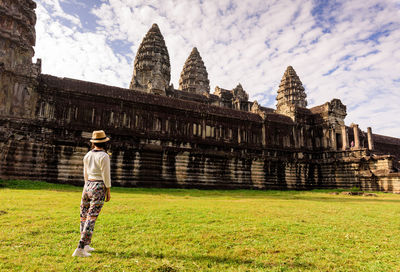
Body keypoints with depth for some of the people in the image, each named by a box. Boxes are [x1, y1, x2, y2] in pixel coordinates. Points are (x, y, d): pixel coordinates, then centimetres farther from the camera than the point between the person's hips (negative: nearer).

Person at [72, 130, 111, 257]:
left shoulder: (87, 155, 8)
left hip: (87, 187, 7)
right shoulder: (104, 156, -13)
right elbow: (106, 175, -14)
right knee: (91, 219, -4)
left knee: (84, 216, 16)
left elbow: (85, 174, 15)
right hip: (99, 189, -7)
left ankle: (86, 245, 28)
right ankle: (80, 249, -5)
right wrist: (108, 192, -6)